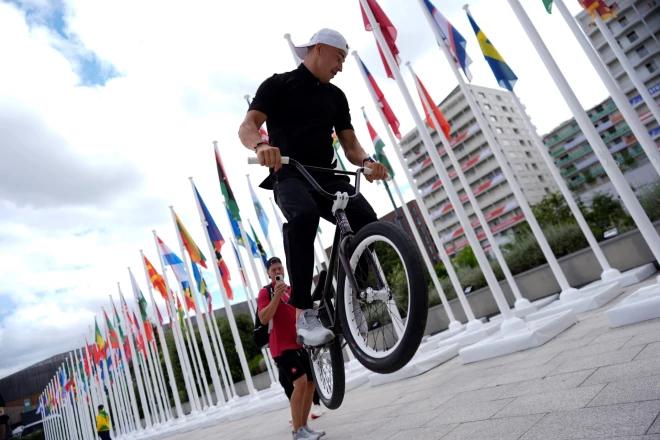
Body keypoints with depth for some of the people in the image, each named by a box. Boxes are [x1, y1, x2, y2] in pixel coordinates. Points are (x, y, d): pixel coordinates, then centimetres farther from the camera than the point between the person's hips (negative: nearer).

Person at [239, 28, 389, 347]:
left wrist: (366, 161, -12)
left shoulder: (336, 96, 19)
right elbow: (247, 127, -8)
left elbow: (350, 145, 12)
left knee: (366, 220, -24)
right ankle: (303, 313, -31)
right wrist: (261, 146, -33)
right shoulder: (278, 85, 5)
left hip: (328, 177, 5)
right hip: (289, 176, -4)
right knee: (303, 215, -38)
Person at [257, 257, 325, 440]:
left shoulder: (293, 289, 14)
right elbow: (263, 318, -20)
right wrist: (277, 295, -26)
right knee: (301, 382, -18)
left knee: (311, 382, 8)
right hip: (282, 346, -7)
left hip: (300, 344, 8)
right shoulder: (266, 292, -6)